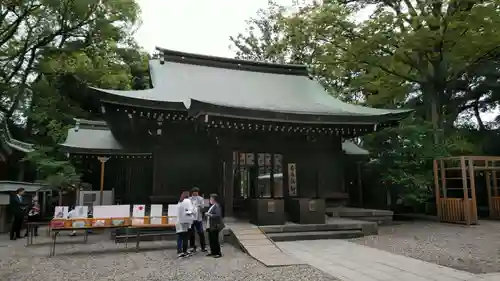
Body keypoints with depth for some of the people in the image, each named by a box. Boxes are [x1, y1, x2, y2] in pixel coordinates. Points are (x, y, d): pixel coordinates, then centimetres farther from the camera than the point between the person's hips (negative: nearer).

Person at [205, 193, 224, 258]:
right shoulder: (212, 206, 14)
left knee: (215, 240, -4)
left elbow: (218, 215, -25)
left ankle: (218, 253, 6)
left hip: (215, 226, -9)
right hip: (210, 226, 10)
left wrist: (209, 214, -21)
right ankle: (213, 252, 25)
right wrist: (207, 214, 8)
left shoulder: (217, 206, -16)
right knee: (211, 239, 14)